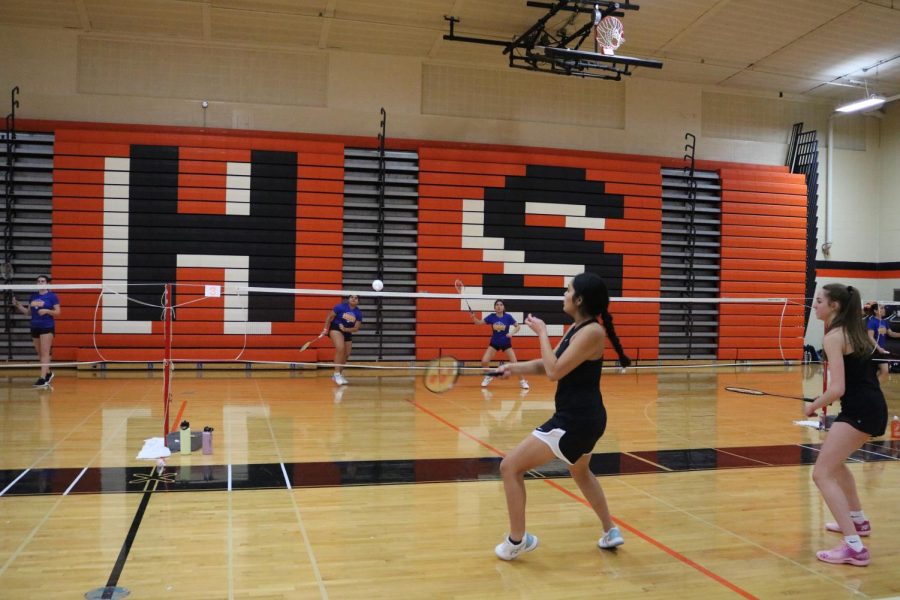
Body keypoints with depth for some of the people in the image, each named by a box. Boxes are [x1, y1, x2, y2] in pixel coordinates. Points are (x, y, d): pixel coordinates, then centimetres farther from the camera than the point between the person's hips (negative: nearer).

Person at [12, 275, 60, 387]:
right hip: (35, 328, 6)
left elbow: (58, 312, -6)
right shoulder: (33, 296, 11)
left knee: (45, 353, -10)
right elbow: (28, 312, 15)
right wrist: (18, 305, 3)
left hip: (47, 328, -6)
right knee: (40, 354, 11)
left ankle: (43, 378, -14)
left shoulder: (52, 296, -5)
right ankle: (48, 373, 27)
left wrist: (46, 311, -22)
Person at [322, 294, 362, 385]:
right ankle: (337, 374, -25)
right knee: (340, 349, -28)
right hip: (335, 328, -6)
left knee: (346, 355, 8)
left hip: (347, 332, 6)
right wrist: (326, 329, -13)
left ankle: (337, 376, 26)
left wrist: (345, 329, -22)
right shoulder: (341, 307, -18)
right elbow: (329, 317, -9)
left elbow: (356, 328, -7)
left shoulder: (358, 313, -7)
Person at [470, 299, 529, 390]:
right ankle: (488, 377, 19)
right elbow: (479, 322, -10)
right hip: (494, 343, 2)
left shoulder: (508, 317, -15)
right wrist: (473, 316, -29)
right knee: (484, 361, -10)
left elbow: (518, 326, -5)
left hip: (506, 343, -2)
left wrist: (512, 333, -23)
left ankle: (522, 381, 11)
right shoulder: (491, 316, -11)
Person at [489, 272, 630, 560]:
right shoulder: (576, 328, 10)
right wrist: (516, 367, -3)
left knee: (510, 466, -6)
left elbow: (555, 372, -22)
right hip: (583, 417, 11)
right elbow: (549, 365, 13)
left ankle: (517, 541, 4)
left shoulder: (592, 332, -19)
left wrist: (542, 333, -13)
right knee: (581, 472, 34)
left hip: (576, 420, -11)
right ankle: (611, 532, 42)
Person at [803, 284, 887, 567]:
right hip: (875, 407, 10)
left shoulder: (834, 337, -12)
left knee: (822, 473, -10)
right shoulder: (856, 331, 14)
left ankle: (854, 547, -15)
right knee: (833, 461, 31)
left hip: (859, 410, -10)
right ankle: (858, 520, 44)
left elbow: (837, 389, -19)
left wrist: (812, 406, -3)